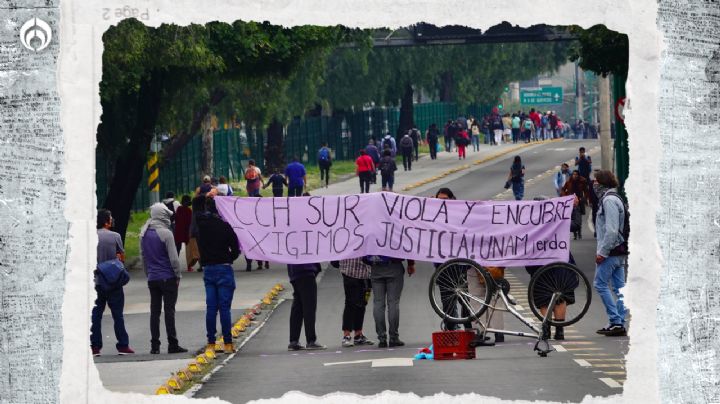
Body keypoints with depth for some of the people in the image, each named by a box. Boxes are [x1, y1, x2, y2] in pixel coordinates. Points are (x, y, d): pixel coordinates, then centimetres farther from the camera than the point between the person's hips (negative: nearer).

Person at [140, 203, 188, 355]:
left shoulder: (144, 233, 6)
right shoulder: (166, 233, -14)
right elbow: (173, 257, -13)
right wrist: (178, 275, -2)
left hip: (152, 278, 5)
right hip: (168, 278, -5)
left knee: (154, 311, 8)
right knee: (169, 310, -3)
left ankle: (154, 345, 6)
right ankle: (172, 344, -2)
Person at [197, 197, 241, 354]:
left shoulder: (200, 224, -1)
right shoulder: (224, 226, -12)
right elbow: (236, 250, -8)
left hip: (207, 270, 4)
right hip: (223, 270, -4)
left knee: (211, 307, 7)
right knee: (224, 307, -3)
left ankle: (211, 343, 7)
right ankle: (227, 343, -2)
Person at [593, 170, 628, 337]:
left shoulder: (609, 200, -15)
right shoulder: (614, 198, 18)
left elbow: (611, 230, -22)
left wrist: (602, 252, -19)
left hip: (611, 251, -10)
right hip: (619, 251, 10)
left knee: (600, 284, -6)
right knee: (619, 287, 7)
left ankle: (615, 321, -9)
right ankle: (620, 324, 8)